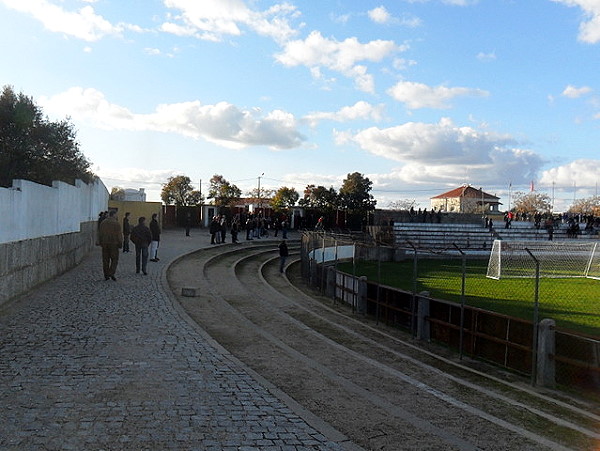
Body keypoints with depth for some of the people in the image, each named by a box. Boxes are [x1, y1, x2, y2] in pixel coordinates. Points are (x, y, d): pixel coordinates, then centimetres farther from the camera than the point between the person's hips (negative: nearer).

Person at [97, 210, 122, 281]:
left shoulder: (103, 223, 8)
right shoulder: (116, 223, -8)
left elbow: (100, 234, 11)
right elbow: (119, 235, -9)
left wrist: (100, 243, 19)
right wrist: (120, 244, -1)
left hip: (104, 244, 4)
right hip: (114, 243, -4)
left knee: (105, 260, 9)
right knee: (114, 259, 4)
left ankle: (106, 275, 11)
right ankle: (111, 273, -10)